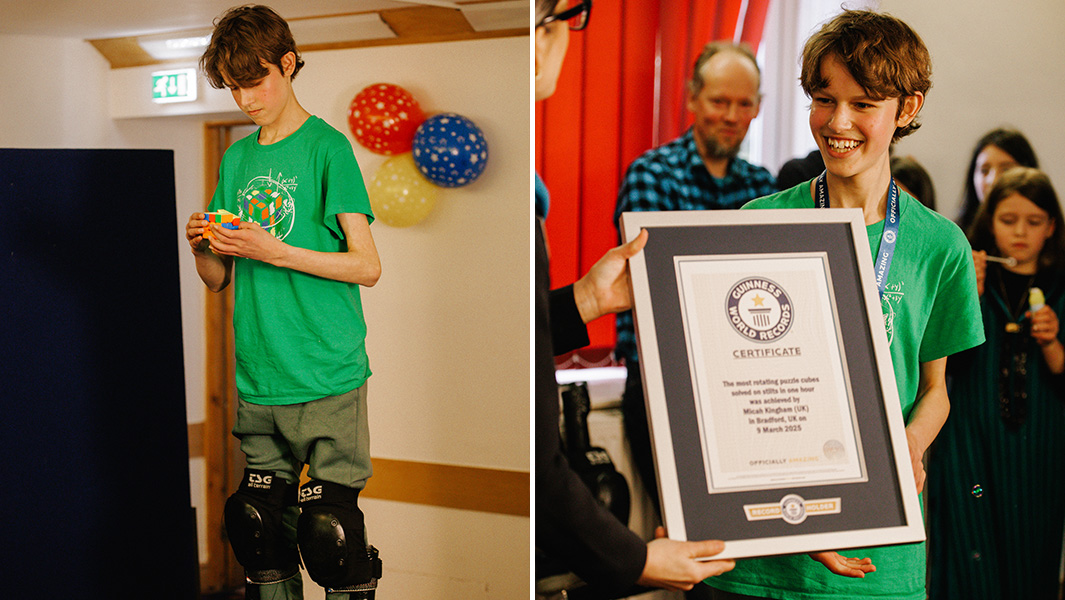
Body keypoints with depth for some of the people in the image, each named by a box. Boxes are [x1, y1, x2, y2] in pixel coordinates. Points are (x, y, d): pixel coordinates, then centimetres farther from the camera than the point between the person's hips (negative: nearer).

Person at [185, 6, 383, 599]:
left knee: (329, 527, -4)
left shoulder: (327, 147, -4)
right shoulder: (236, 159, 14)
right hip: (257, 380, 6)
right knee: (258, 525, 10)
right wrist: (202, 248, -5)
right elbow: (219, 280, 16)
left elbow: (367, 266, -9)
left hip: (327, 378, -5)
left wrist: (274, 251, -18)